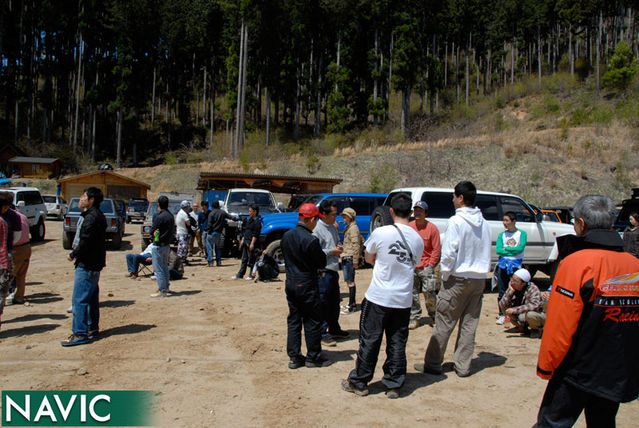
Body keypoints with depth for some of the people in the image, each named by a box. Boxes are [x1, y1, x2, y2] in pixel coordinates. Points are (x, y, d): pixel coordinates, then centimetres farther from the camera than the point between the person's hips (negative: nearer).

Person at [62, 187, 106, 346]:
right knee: (91, 299, 16)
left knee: (79, 299, -6)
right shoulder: (97, 215, 16)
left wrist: (73, 255, -8)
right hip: (94, 264, 11)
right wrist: (76, 253, 11)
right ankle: (92, 330, 24)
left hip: (87, 266, -11)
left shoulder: (92, 217, -17)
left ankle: (80, 334, -2)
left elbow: (85, 242, -22)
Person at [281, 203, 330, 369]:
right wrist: (322, 252, 6)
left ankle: (294, 357, 19)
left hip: (290, 283, 7)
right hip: (307, 285, -7)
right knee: (312, 321, 5)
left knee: (293, 320, 13)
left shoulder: (286, 236, 4)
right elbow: (322, 263, -11)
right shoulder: (310, 240, -20)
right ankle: (313, 357, 15)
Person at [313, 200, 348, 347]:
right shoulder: (317, 229, -15)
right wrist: (332, 252, -16)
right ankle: (322, 333, 8)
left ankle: (334, 329, 33)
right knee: (323, 303, -2)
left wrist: (340, 247, 4)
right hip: (323, 271, -9)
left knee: (335, 301, 19)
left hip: (334, 270, 9)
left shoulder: (333, 227, 13)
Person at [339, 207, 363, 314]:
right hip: (346, 257, 10)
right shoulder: (349, 227, 18)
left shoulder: (353, 228, -12)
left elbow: (356, 244, -18)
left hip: (349, 258, -10)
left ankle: (352, 306, -4)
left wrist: (355, 260, -20)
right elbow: (361, 240, 25)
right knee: (350, 281, 15)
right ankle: (352, 303, 23)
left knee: (350, 281, -8)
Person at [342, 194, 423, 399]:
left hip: (378, 297, -3)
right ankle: (394, 385, 21)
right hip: (403, 299, 3)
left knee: (369, 341, 7)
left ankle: (359, 382, 20)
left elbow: (369, 258, 4)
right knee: (397, 343, 12)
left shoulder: (381, 232, -11)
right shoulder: (418, 239, 1)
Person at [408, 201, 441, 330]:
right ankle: (414, 318, 19)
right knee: (412, 294, 6)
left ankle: (434, 315, 24)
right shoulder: (409, 227, 2)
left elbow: (437, 249, -4)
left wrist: (430, 265, -8)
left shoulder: (432, 228, -6)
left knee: (430, 293, -1)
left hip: (426, 267, -3)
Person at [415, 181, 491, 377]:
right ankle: (463, 366, 17)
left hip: (458, 278, -6)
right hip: (479, 279, 6)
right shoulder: (484, 223, 8)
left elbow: (448, 253, -16)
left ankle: (432, 364, 10)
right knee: (469, 324, 11)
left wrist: (445, 275, -5)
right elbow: (487, 254, 13)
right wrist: (482, 272, 18)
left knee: (444, 323, 2)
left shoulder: (456, 221, -13)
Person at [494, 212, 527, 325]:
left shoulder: (522, 233, 3)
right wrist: (513, 251, -9)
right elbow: (498, 250, -3)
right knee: (501, 291, 3)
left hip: (516, 265, -2)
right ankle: (502, 314, 11)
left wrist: (506, 248, -5)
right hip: (502, 264, 3)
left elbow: (520, 248, -12)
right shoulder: (502, 235, 10)